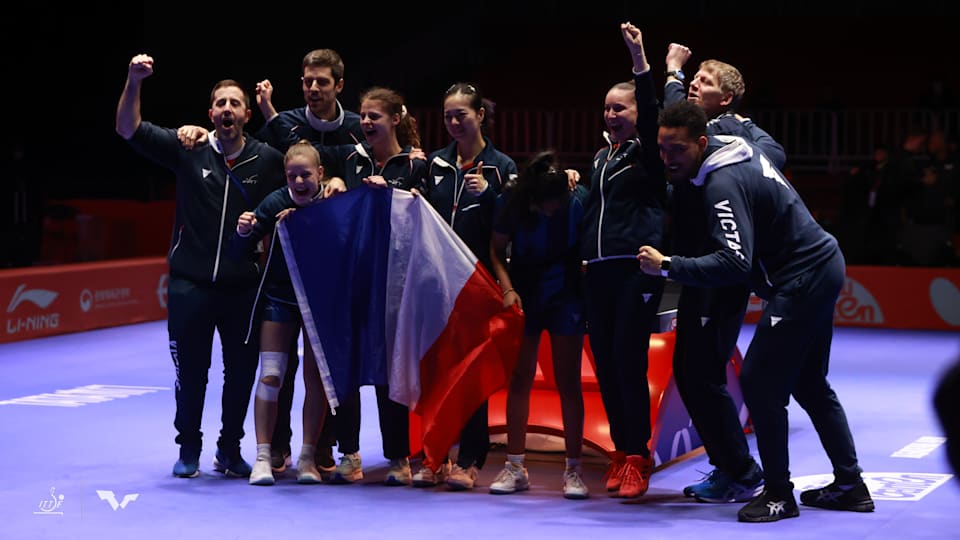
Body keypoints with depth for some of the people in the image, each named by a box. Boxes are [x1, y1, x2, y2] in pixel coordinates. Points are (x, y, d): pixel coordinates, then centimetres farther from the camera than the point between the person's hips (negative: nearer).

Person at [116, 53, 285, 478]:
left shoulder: (268, 160, 0)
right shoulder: (187, 148, -1)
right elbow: (128, 129, -7)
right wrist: (134, 82, -21)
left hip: (243, 285, 1)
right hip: (190, 283, -1)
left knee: (241, 372, 7)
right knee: (190, 371, 7)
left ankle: (230, 450, 24)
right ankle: (189, 449, 23)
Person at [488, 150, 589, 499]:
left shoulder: (579, 199, -18)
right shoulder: (512, 199, -14)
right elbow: (497, 249, -4)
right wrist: (508, 289, -15)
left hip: (566, 298, -1)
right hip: (524, 297, 1)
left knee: (568, 382, -2)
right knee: (519, 380, 2)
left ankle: (573, 469, 4)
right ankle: (515, 467, 9)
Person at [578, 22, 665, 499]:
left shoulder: (648, 154, 2)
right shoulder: (601, 158, 21)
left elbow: (652, 117, -18)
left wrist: (640, 61, -26)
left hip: (636, 269, -6)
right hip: (597, 271, 6)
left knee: (629, 362, -11)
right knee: (604, 364, 4)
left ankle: (637, 457, -4)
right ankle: (621, 450, 14)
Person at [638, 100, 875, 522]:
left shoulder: (724, 183, -25)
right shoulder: (736, 151, 4)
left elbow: (735, 262, -33)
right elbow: (774, 147, 29)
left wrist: (668, 266, -31)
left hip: (802, 279, -11)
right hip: (822, 266, 11)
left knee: (759, 381, -10)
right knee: (809, 383, 18)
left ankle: (778, 495, -2)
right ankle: (850, 486, 24)